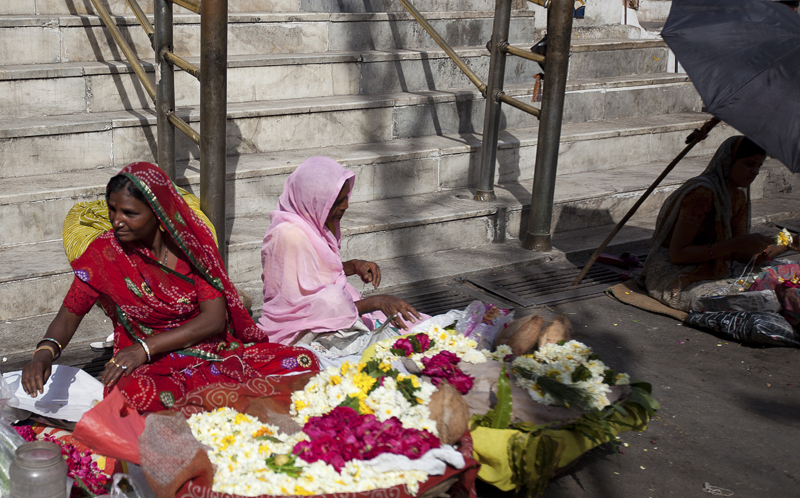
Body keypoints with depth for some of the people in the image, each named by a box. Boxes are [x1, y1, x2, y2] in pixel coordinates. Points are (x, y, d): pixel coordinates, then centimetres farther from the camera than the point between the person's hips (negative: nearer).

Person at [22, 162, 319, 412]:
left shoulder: (192, 242, -3)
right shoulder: (105, 254, -3)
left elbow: (215, 319, -9)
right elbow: (68, 316, 1)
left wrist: (145, 348, -20)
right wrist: (45, 351, -23)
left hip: (214, 352, 1)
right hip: (152, 367, -1)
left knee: (304, 362, -19)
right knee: (136, 393, -40)